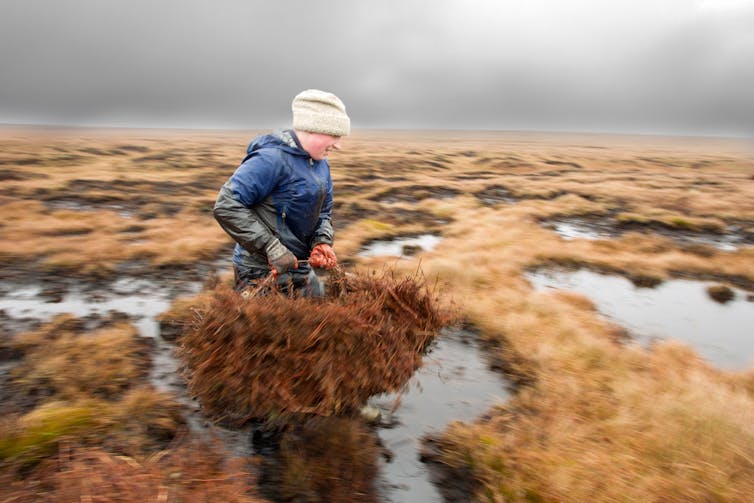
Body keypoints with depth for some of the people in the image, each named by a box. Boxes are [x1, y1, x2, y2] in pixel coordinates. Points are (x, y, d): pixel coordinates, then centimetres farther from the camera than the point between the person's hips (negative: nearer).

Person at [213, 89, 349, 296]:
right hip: (262, 272, -8)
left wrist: (322, 242, -5)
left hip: (300, 268, 9)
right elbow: (226, 205, -25)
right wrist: (271, 248, -27)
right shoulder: (272, 158, -21)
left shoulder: (321, 164, 8)